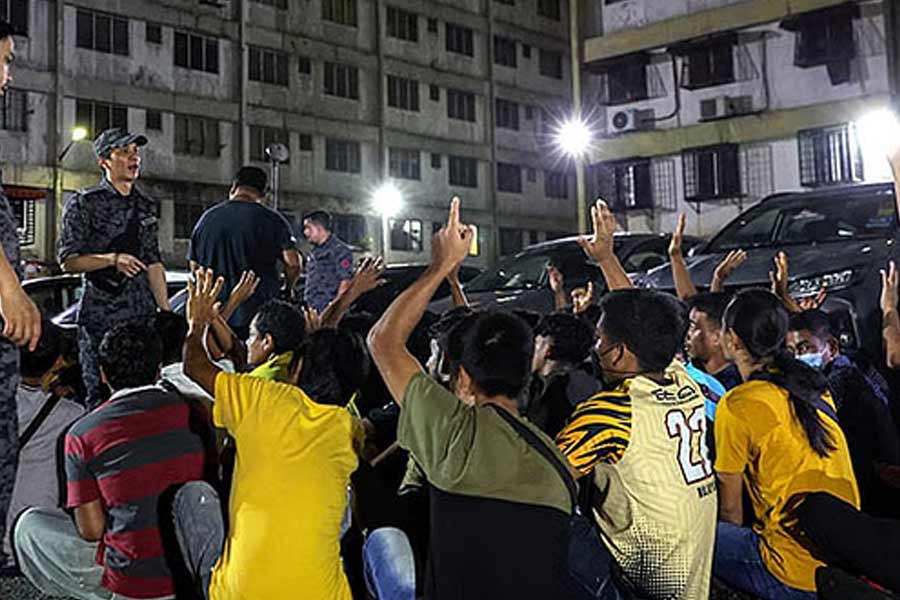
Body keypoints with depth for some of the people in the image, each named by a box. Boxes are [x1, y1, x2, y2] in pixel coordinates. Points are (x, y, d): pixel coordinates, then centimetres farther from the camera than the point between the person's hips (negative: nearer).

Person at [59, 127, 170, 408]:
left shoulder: (146, 206, 15)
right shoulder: (83, 203, -2)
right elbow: (68, 261, -6)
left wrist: (166, 312, 13)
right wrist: (112, 259, -21)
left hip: (142, 314, 5)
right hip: (100, 316, -5)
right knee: (101, 398, -2)